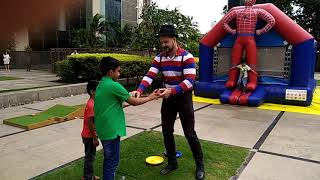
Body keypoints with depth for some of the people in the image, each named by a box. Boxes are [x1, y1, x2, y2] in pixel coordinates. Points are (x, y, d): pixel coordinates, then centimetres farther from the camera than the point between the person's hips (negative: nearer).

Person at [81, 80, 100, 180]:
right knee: (90, 157, 4)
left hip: (90, 135, 9)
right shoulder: (91, 105, -24)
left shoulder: (93, 102, 6)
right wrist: (95, 138, -20)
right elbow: (90, 123, -25)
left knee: (91, 156, 20)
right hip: (89, 136, -9)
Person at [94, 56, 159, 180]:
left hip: (103, 128, 9)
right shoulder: (114, 86, -18)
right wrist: (150, 97, 1)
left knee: (108, 159, 21)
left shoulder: (100, 85, 8)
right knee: (112, 161, 4)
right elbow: (134, 102, -10)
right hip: (111, 130, -9)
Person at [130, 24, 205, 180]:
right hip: (168, 98, 6)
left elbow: (189, 81, -24)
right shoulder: (159, 58, 1)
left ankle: (200, 165, 21)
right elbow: (150, 76, -10)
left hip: (183, 98, -5)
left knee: (189, 133, 1)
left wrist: (172, 91, -36)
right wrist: (139, 90, -27)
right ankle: (172, 162, 29)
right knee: (167, 132, 11)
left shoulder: (186, 56, -16)